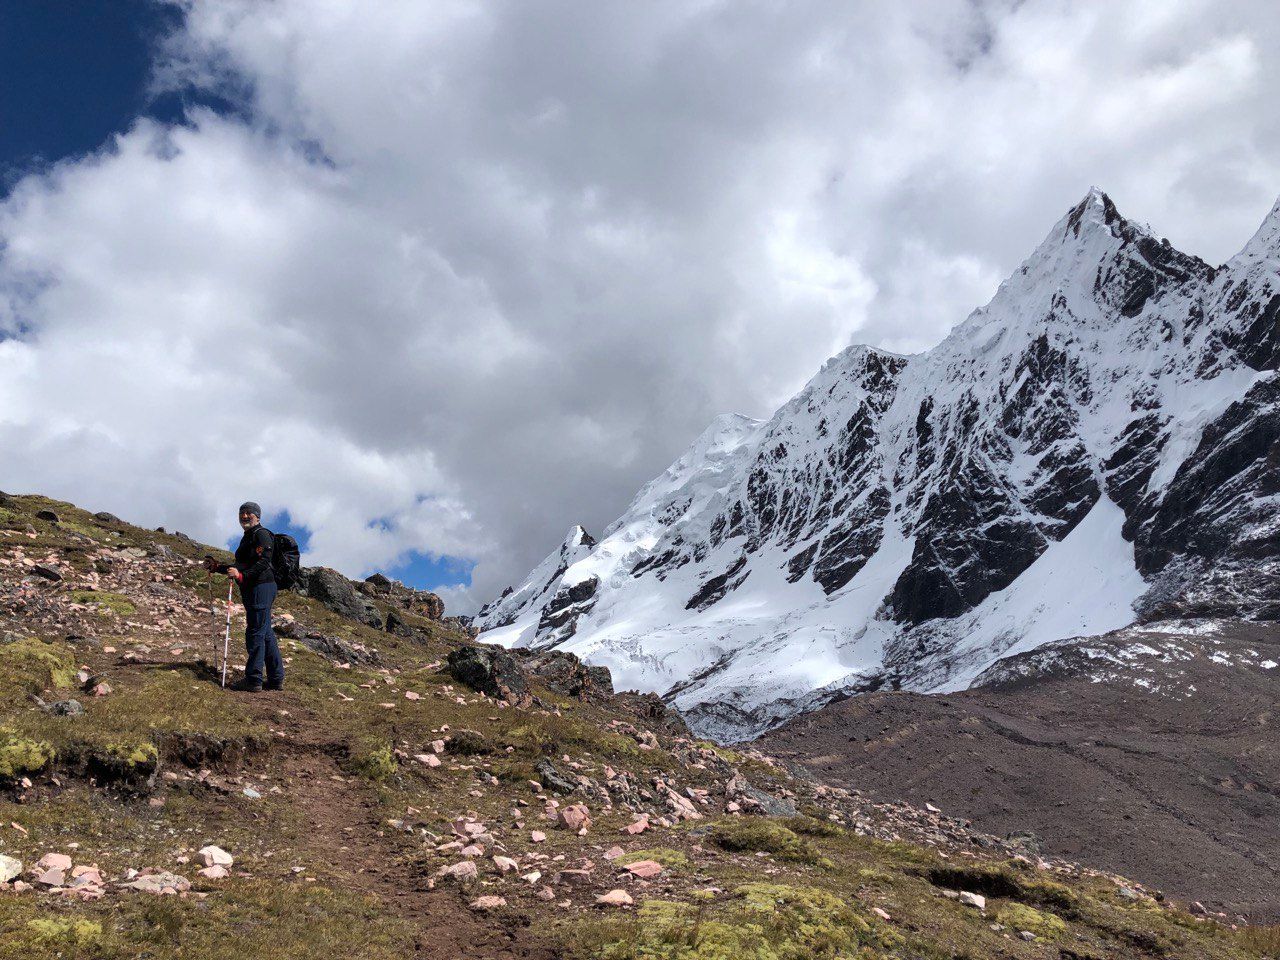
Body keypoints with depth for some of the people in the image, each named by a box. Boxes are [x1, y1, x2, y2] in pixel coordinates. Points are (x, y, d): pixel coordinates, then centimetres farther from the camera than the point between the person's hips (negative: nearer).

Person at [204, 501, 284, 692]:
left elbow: (263, 562, -20)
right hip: (252, 590, 11)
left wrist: (241, 576, -30)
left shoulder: (261, 534, -7)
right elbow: (241, 567, 29)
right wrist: (217, 567, 23)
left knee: (255, 633, -9)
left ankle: (253, 680, -7)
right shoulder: (247, 538, 25)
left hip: (261, 587, -11)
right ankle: (276, 679, 15)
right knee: (266, 634, 11)